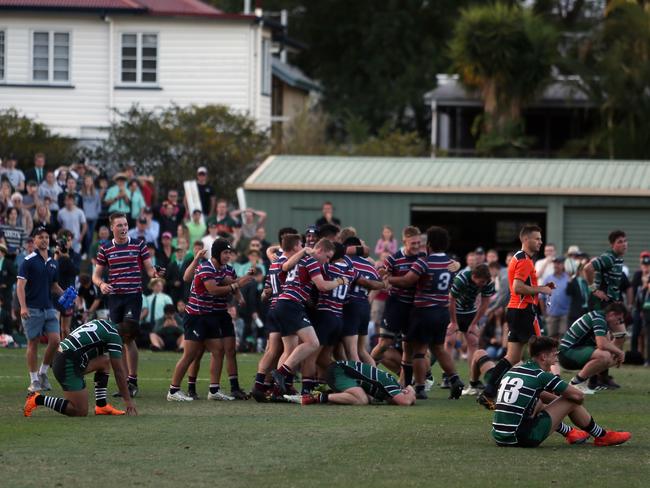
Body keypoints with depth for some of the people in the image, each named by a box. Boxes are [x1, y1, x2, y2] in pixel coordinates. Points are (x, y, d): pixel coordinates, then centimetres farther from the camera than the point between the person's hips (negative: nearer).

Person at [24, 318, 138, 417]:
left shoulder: (103, 324, 19)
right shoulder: (115, 336, -6)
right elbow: (118, 371, -6)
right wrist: (128, 400, 0)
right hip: (68, 366, -10)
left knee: (105, 361, 21)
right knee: (81, 412, -9)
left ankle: (101, 406, 18)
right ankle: (38, 399, -8)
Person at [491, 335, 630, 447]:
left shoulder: (512, 371, 14)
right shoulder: (541, 376, -8)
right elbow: (578, 396, 0)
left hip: (499, 438, 8)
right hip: (522, 438, -8)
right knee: (571, 402, 6)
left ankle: (569, 433, 46)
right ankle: (602, 436, 24)